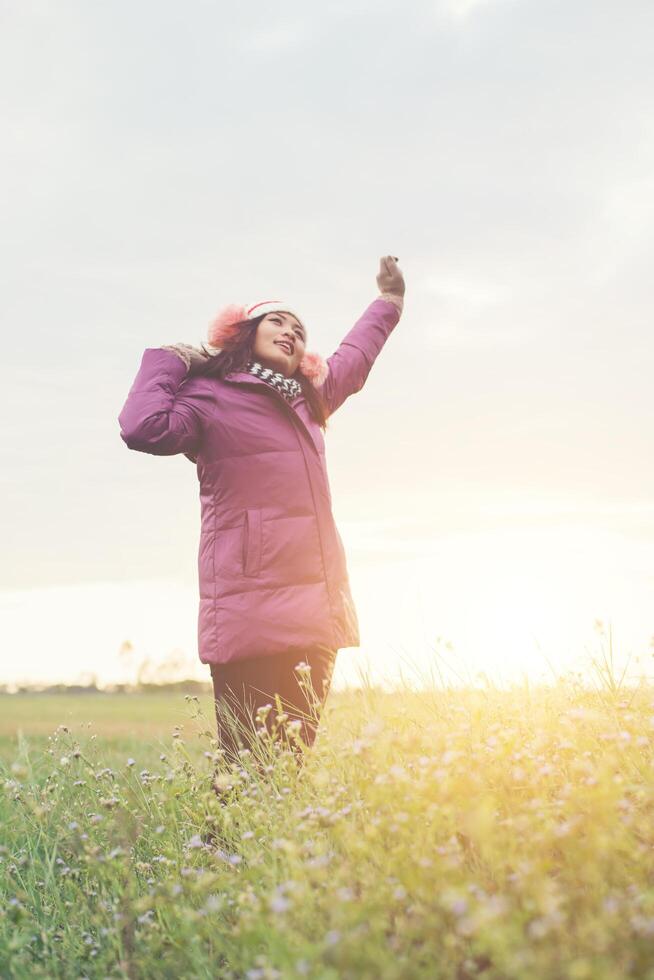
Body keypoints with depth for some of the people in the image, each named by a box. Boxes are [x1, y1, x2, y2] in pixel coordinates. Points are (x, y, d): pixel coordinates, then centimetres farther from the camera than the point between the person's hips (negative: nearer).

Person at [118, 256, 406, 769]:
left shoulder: (306, 399, 25)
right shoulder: (210, 397, 2)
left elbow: (351, 360, 44)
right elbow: (146, 428, -18)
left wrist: (389, 300, 56)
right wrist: (166, 363, -2)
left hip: (316, 611, 8)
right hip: (251, 618, -8)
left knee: (297, 756, 6)